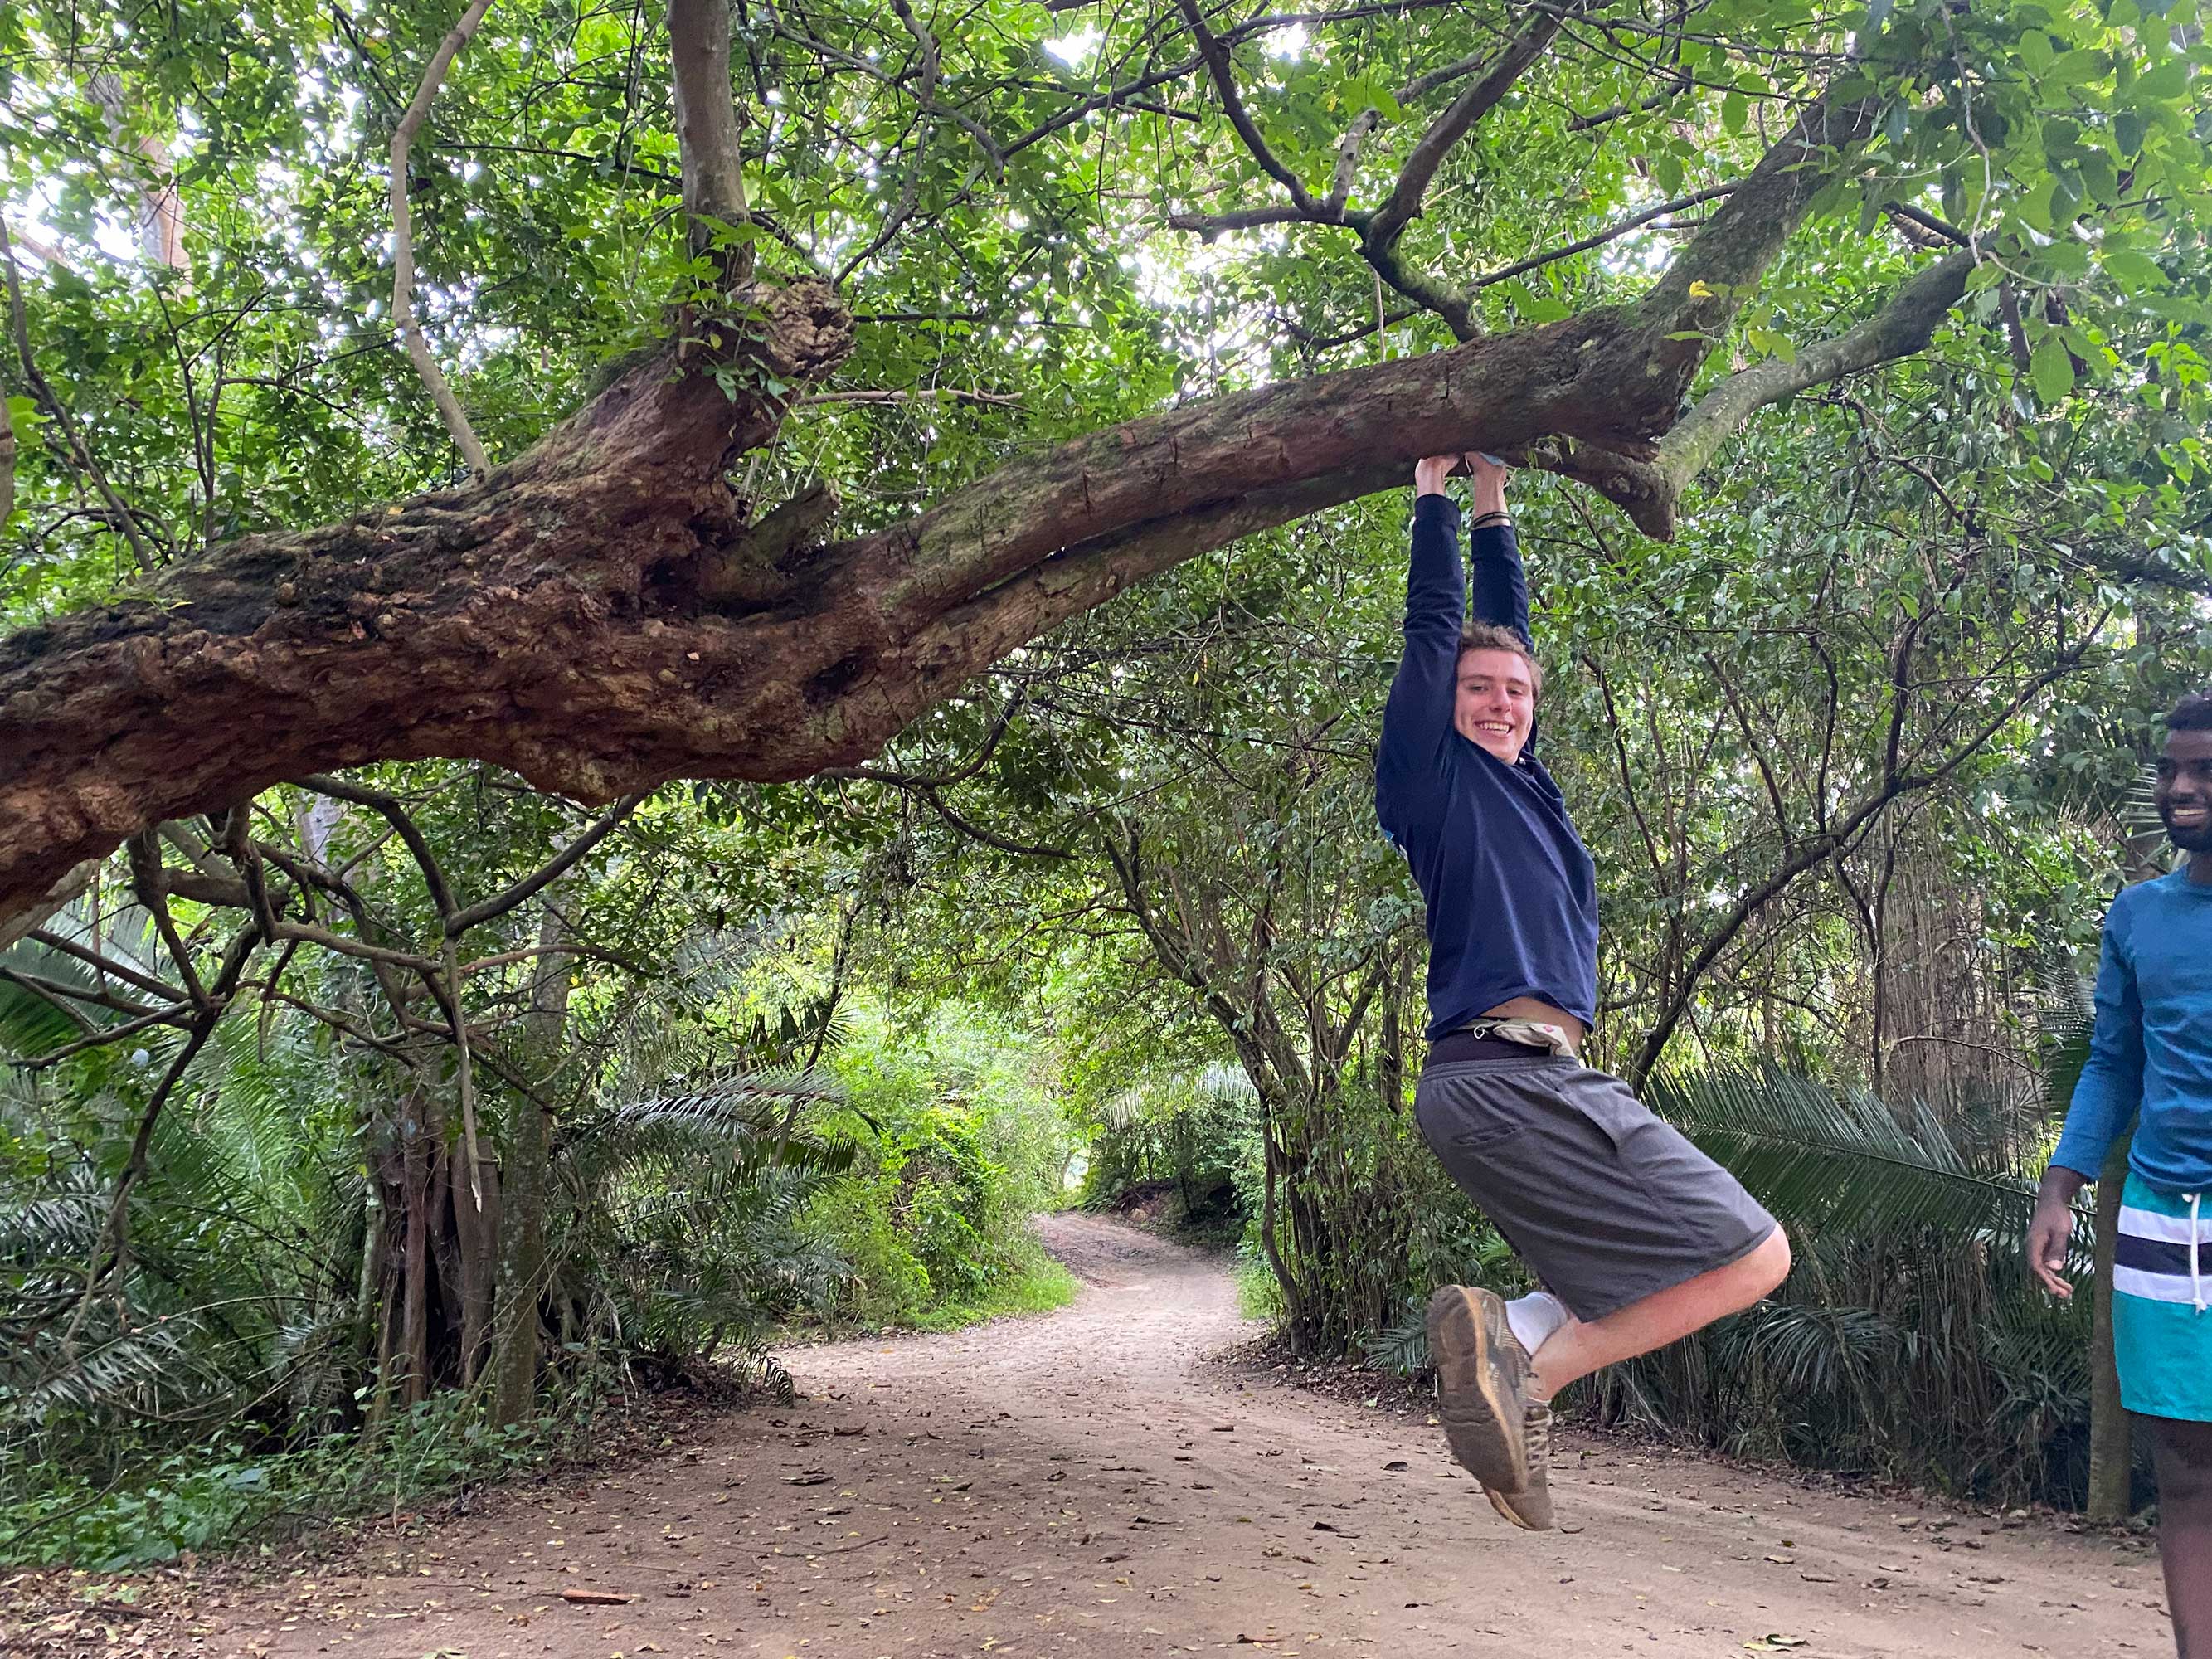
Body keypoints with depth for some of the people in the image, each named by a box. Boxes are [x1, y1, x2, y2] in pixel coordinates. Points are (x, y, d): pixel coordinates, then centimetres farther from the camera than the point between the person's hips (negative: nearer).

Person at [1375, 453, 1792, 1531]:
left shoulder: (1515, 778, 21)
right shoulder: (1434, 772, 1)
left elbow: (1505, 625, 28)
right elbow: (1435, 626, 4)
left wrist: (1494, 503, 29)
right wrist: (1436, 490, 17)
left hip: (1534, 1078, 9)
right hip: (1504, 1075, -9)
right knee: (1751, 1255, -7)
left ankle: (1509, 1336, 2)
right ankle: (1529, 1359, -8)